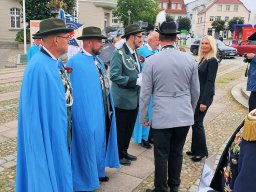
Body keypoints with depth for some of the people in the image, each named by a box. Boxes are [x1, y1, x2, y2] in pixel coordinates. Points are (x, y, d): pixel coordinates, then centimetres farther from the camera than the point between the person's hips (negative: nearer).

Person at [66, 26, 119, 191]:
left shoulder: (98, 60, 9)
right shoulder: (76, 62, -19)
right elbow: (74, 92, -19)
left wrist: (110, 108, 17)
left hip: (104, 111, 9)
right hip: (88, 113, -8)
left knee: (99, 142, 21)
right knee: (88, 144, 6)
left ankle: (98, 171, 41)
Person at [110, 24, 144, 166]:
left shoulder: (136, 53, 9)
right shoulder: (119, 53, -16)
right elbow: (114, 76, -23)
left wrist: (142, 78, -1)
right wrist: (136, 81, -23)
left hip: (134, 98, 8)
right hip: (123, 100, -8)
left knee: (129, 128, 19)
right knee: (120, 129, 8)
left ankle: (124, 151, 37)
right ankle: (118, 155, 26)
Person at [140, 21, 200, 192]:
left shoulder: (151, 61, -9)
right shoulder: (190, 59, -2)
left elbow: (145, 93, -6)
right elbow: (195, 91, 6)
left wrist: (144, 117, 5)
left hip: (162, 116, -3)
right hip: (185, 116, 3)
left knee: (162, 156, 9)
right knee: (177, 153, 18)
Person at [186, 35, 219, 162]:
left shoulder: (212, 61, -14)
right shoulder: (203, 59, 12)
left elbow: (210, 82, -19)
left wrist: (204, 101, -22)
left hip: (204, 96, -8)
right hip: (197, 94, 8)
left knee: (197, 123, -2)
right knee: (195, 122, 13)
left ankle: (201, 152, 14)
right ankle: (196, 149, 26)